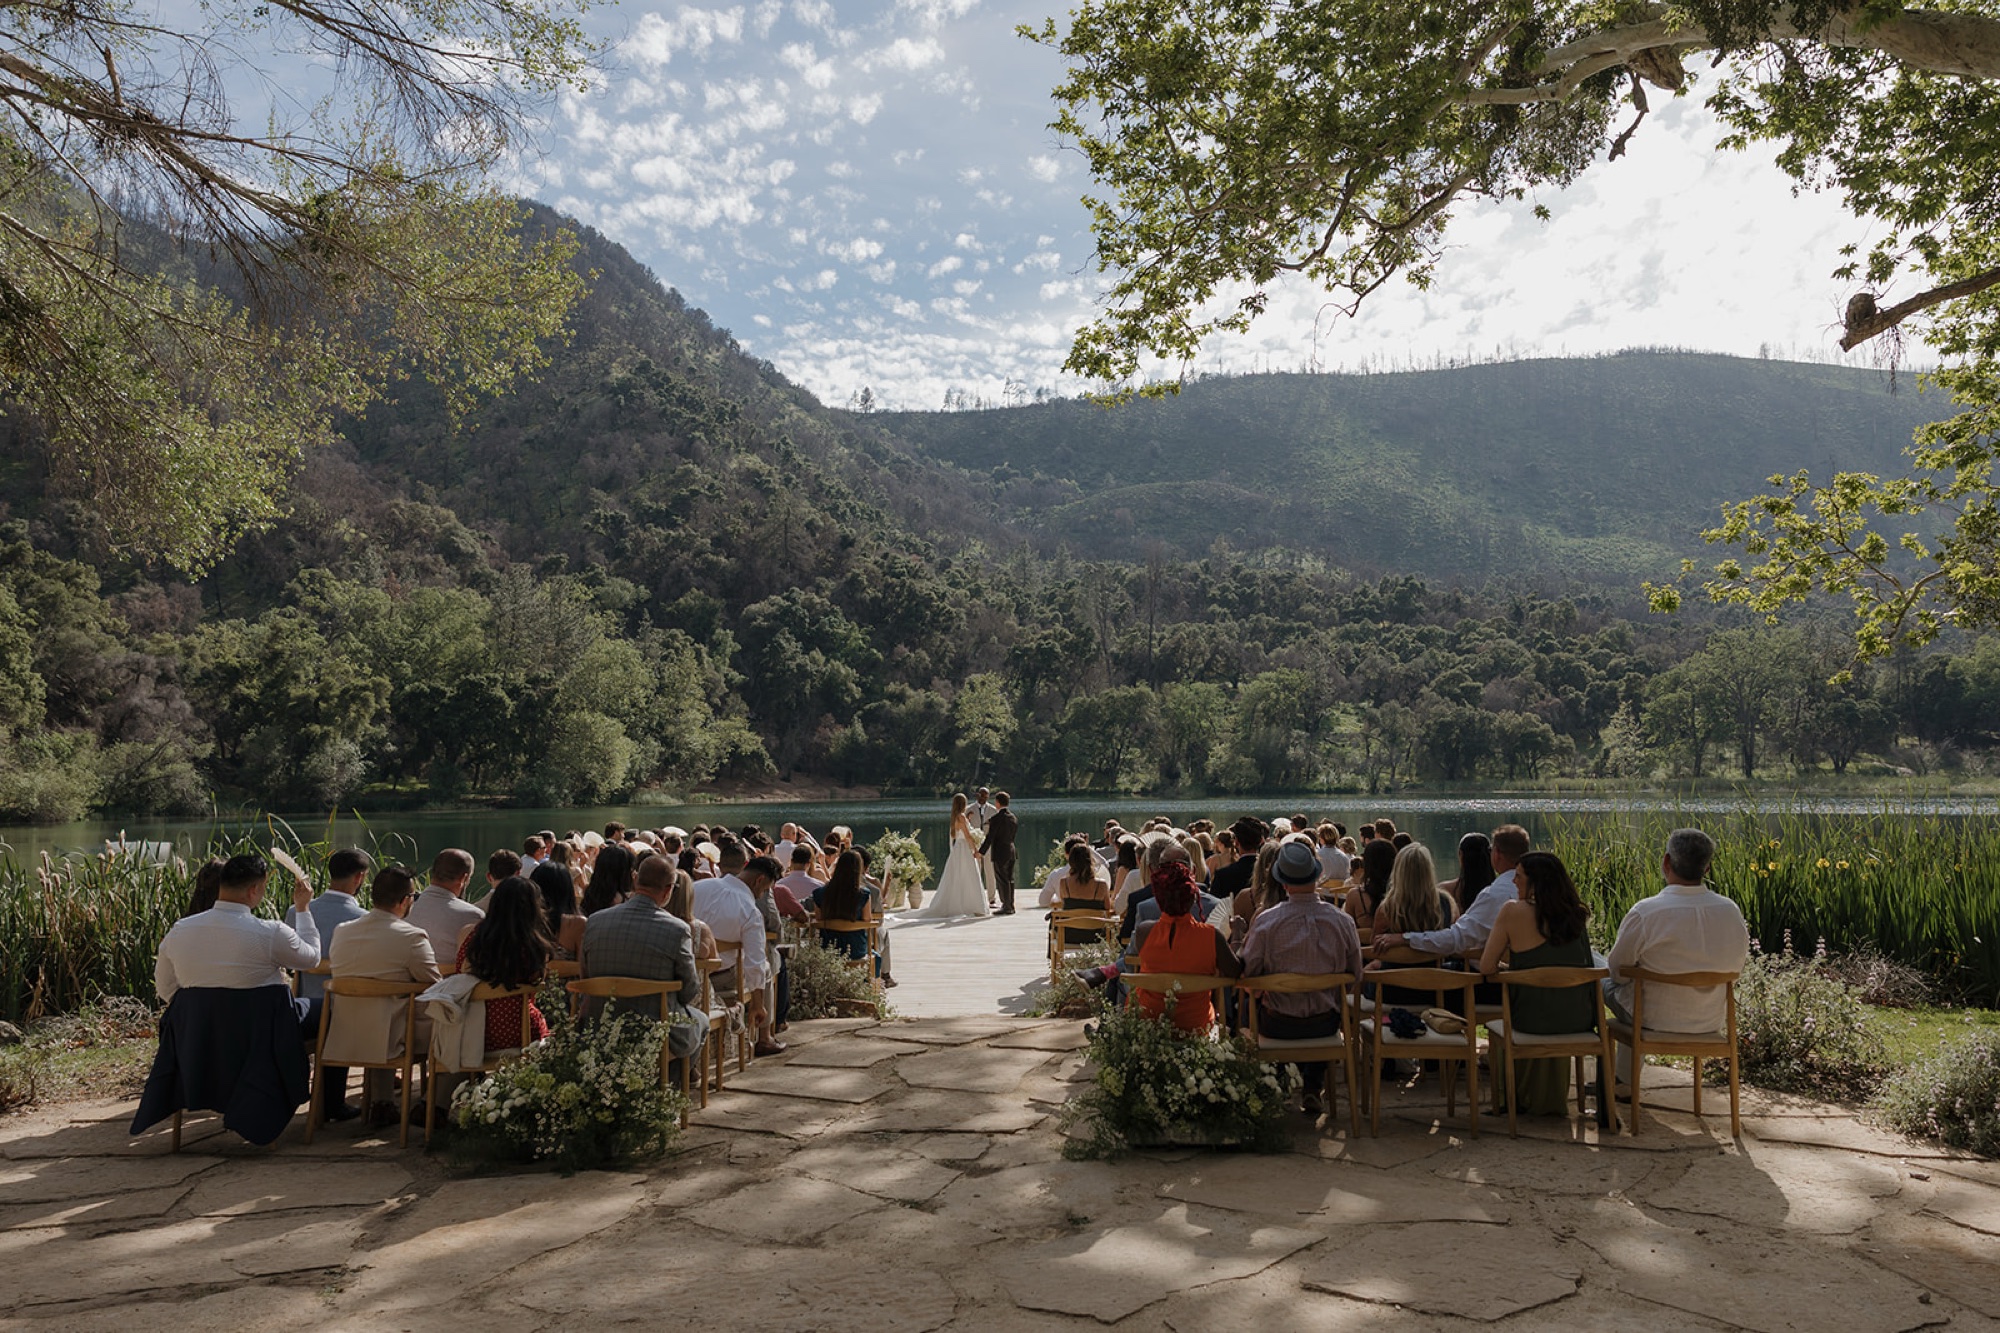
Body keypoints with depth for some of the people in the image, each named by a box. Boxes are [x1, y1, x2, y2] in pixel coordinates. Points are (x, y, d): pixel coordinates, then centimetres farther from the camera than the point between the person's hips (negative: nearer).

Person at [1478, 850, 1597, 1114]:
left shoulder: (1514, 912, -13)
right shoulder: (1576, 914, 1)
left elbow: (1487, 967, -8)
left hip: (1535, 1021, -4)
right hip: (1579, 1020, 4)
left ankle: (1531, 1099, 43)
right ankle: (1553, 1097, 50)